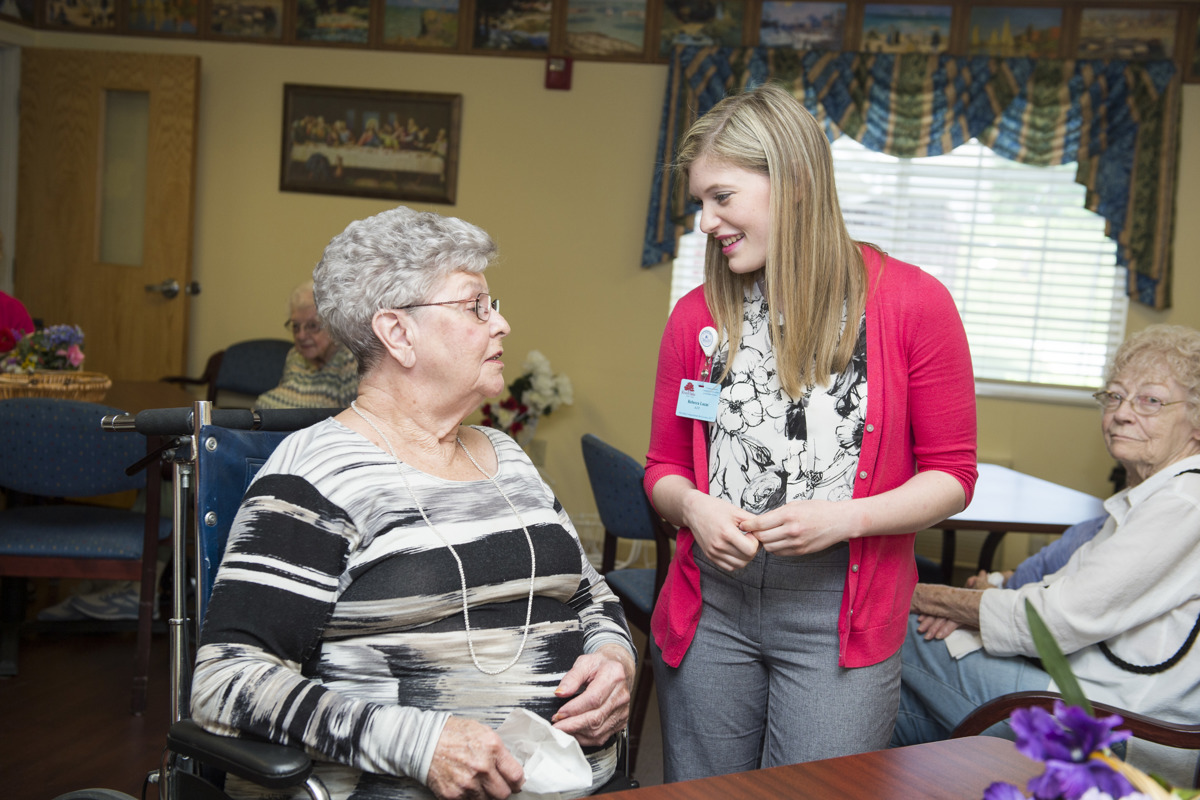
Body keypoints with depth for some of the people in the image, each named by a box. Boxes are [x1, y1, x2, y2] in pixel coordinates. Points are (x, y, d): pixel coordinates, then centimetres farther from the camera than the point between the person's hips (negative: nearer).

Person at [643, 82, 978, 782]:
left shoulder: (913, 304, -6)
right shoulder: (698, 315, 3)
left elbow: (952, 475, -1)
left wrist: (847, 518, -16)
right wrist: (693, 506, -10)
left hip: (840, 618, -3)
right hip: (709, 608, 3)